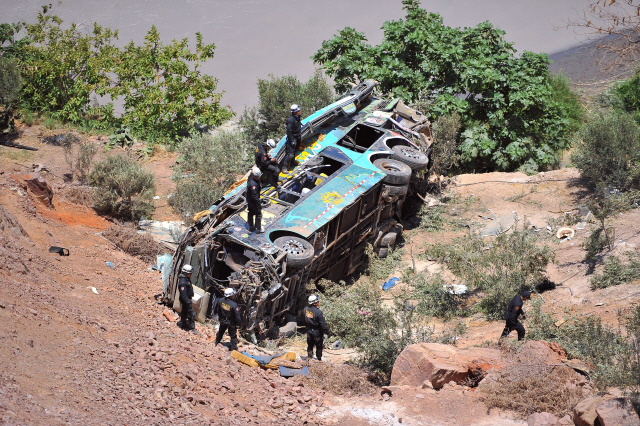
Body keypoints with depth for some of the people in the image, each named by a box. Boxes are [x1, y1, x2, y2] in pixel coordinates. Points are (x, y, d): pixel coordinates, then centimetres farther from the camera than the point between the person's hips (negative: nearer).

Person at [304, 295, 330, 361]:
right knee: (319, 346, 11)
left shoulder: (306, 309, -7)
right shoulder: (318, 312, -27)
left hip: (309, 330, 5)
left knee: (310, 345, 17)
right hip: (317, 332, -5)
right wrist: (327, 331, -9)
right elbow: (323, 324, -22)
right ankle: (319, 359, 22)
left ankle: (310, 357, 22)